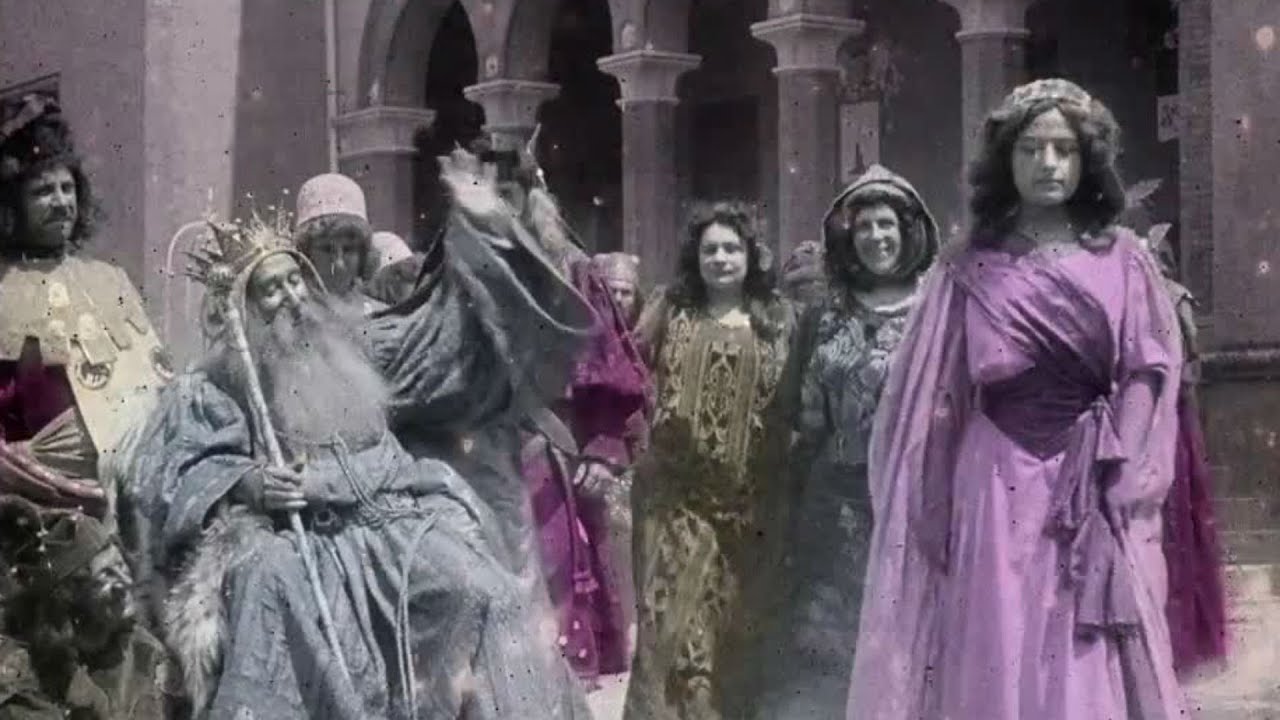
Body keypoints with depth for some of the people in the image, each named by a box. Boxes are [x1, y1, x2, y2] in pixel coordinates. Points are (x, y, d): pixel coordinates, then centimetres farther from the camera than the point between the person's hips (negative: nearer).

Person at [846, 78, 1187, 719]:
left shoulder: (1121, 261, 8)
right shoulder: (970, 269, 5)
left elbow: (1152, 371, 2)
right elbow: (936, 394, 5)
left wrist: (1112, 462, -11)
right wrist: (931, 508, 0)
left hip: (1094, 492, 1)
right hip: (998, 486, -1)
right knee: (999, 663, -1)